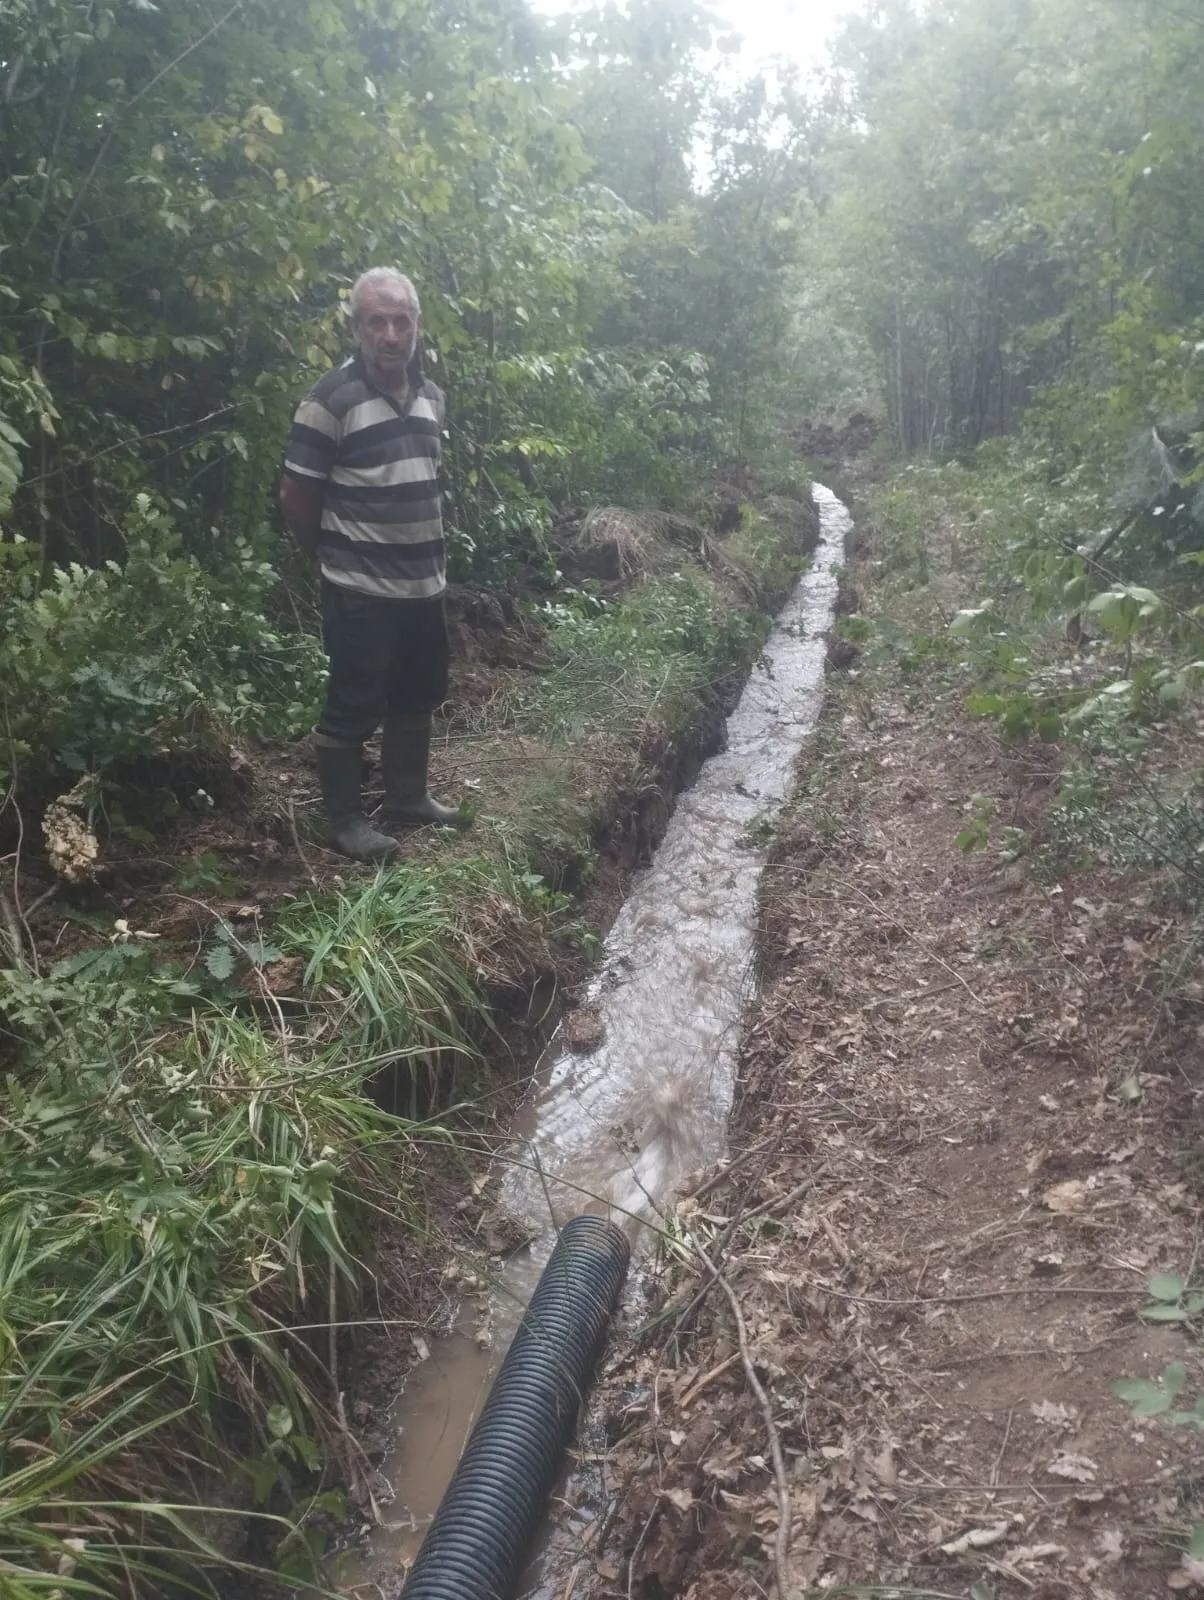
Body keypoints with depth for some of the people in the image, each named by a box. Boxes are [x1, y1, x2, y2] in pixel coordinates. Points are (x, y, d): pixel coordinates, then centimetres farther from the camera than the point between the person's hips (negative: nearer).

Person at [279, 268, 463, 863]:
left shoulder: (432, 395, 7)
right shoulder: (330, 399, -15)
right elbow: (295, 494, -10)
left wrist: (428, 551, 14)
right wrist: (333, 553, 1)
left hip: (425, 584, 7)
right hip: (361, 591, -7)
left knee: (416, 697, 18)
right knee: (353, 706, 3)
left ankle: (407, 796, 36)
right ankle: (344, 818, 19)